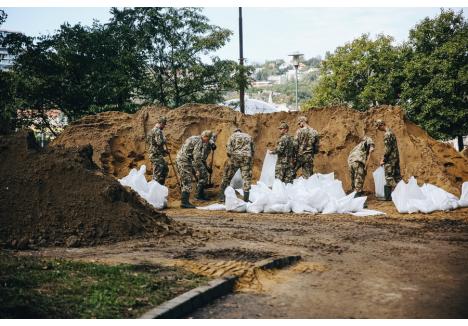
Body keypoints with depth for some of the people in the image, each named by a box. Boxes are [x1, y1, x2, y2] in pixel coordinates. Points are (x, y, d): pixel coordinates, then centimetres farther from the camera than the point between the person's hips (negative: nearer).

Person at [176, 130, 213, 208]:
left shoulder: (193, 138, 21)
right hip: (184, 160, -11)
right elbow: (197, 157, -18)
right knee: (187, 181, -10)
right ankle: (184, 202, -13)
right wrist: (199, 169, -12)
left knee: (184, 181, 16)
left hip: (179, 159, 11)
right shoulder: (199, 141, -11)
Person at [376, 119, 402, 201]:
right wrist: (384, 158, 20)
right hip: (396, 157, 10)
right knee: (397, 176, 11)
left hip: (390, 158, -10)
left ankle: (389, 196, -6)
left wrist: (383, 159, -12)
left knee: (389, 177, -6)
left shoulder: (387, 134, -16)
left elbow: (387, 148, -20)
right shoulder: (391, 131, 15)